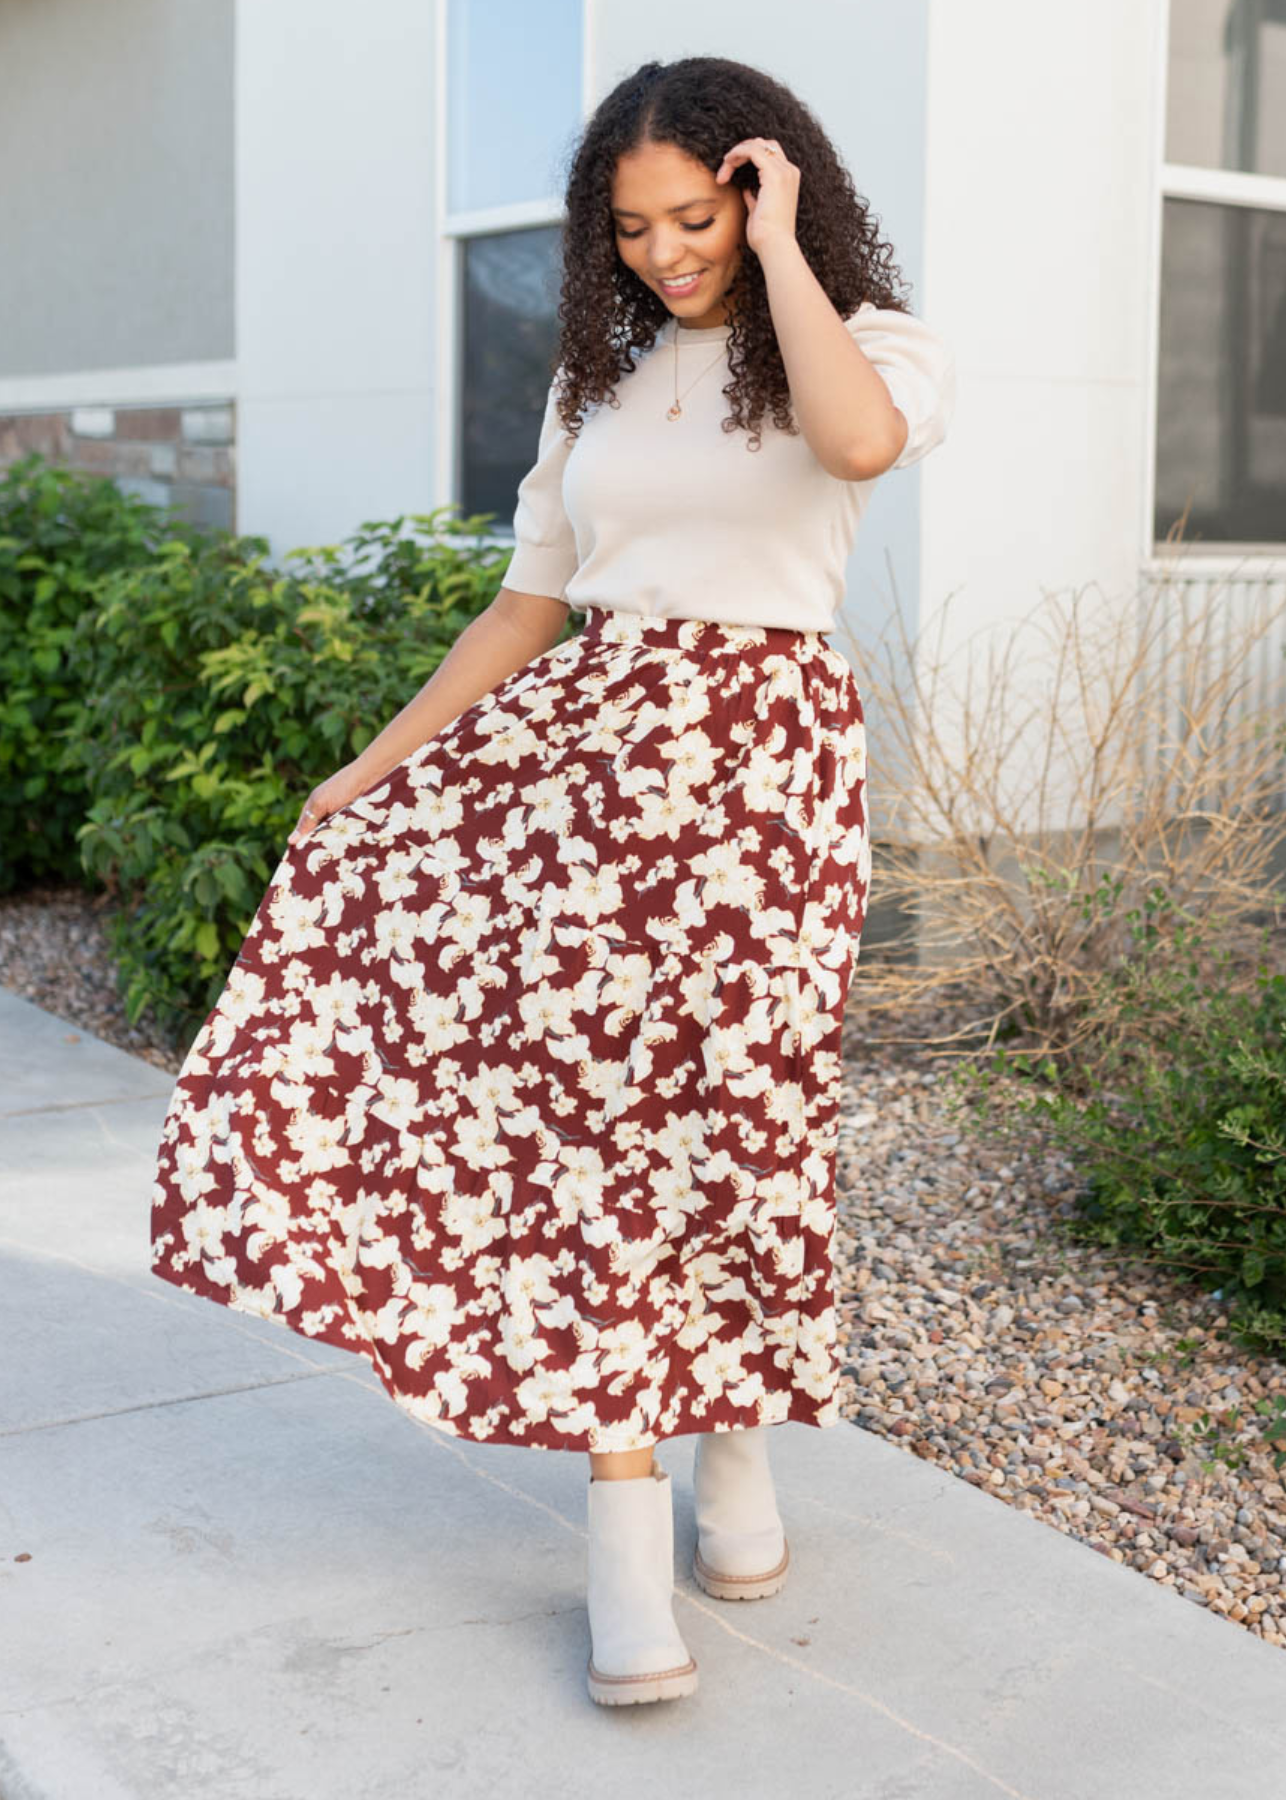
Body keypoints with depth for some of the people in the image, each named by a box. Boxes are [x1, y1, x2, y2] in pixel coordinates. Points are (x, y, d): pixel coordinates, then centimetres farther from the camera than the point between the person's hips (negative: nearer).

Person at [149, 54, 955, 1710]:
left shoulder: (874, 342, 3)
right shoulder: (599, 375, 16)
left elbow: (858, 439, -24)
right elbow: (532, 602, 18)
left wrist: (779, 245, -12)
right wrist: (378, 759, 14)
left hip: (762, 749, -3)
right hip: (585, 743, 4)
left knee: (739, 1102, -4)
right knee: (582, 1094, -7)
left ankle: (736, 1434, 22)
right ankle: (625, 1525, -2)